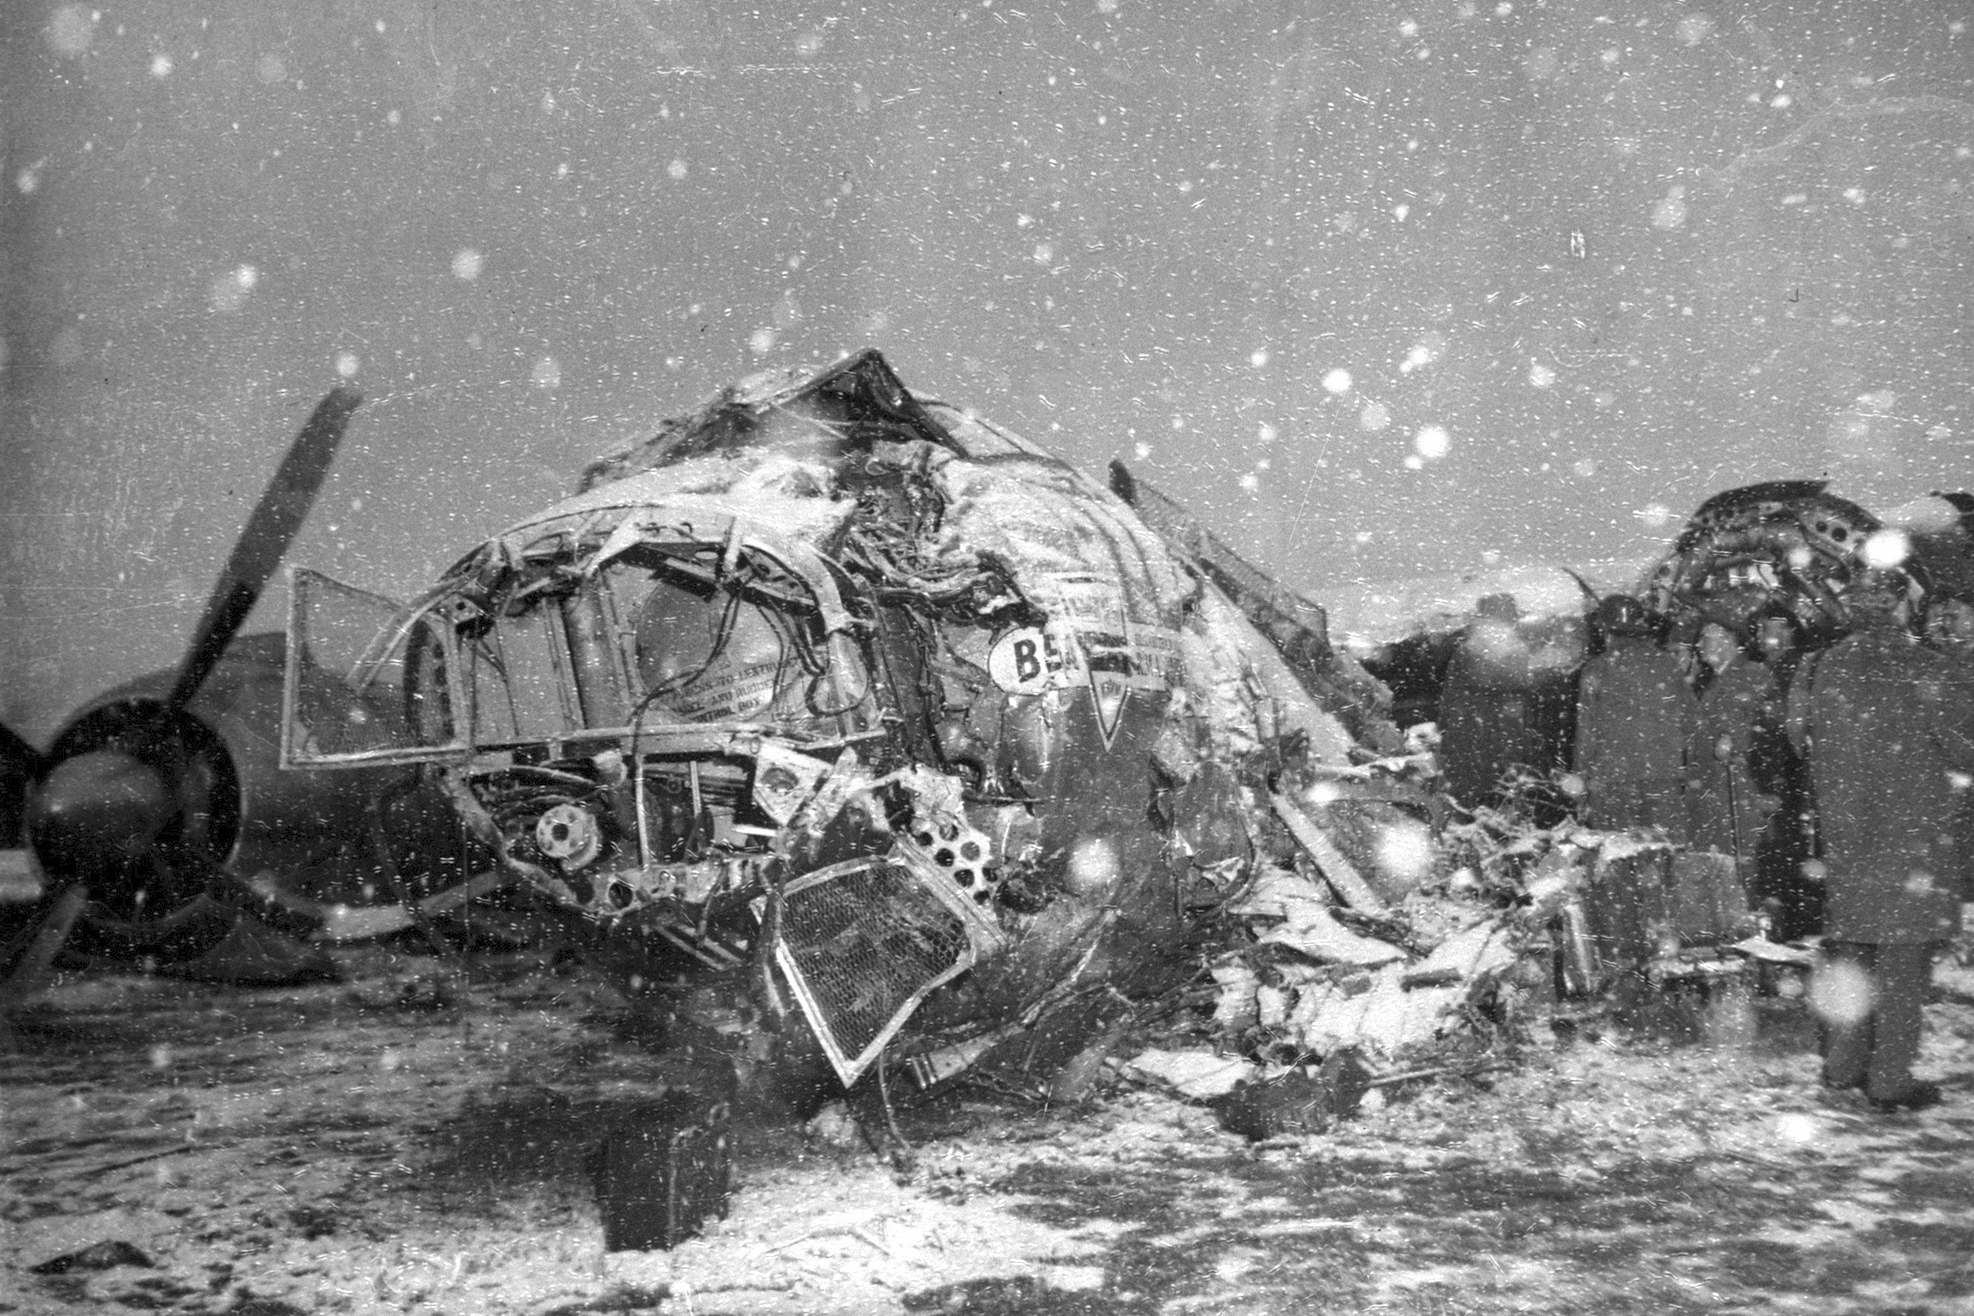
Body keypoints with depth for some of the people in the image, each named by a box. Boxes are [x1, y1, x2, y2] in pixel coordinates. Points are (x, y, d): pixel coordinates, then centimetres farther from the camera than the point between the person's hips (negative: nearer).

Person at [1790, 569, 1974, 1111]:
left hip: (1844, 837, 5)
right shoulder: (1926, 670, -11)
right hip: (1910, 835, -5)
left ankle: (1842, 1066, 21)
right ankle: (1890, 1080, 4)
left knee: (1850, 947, 14)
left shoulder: (1825, 669, 4)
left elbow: (1806, 744, 12)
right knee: (1905, 955, 1)